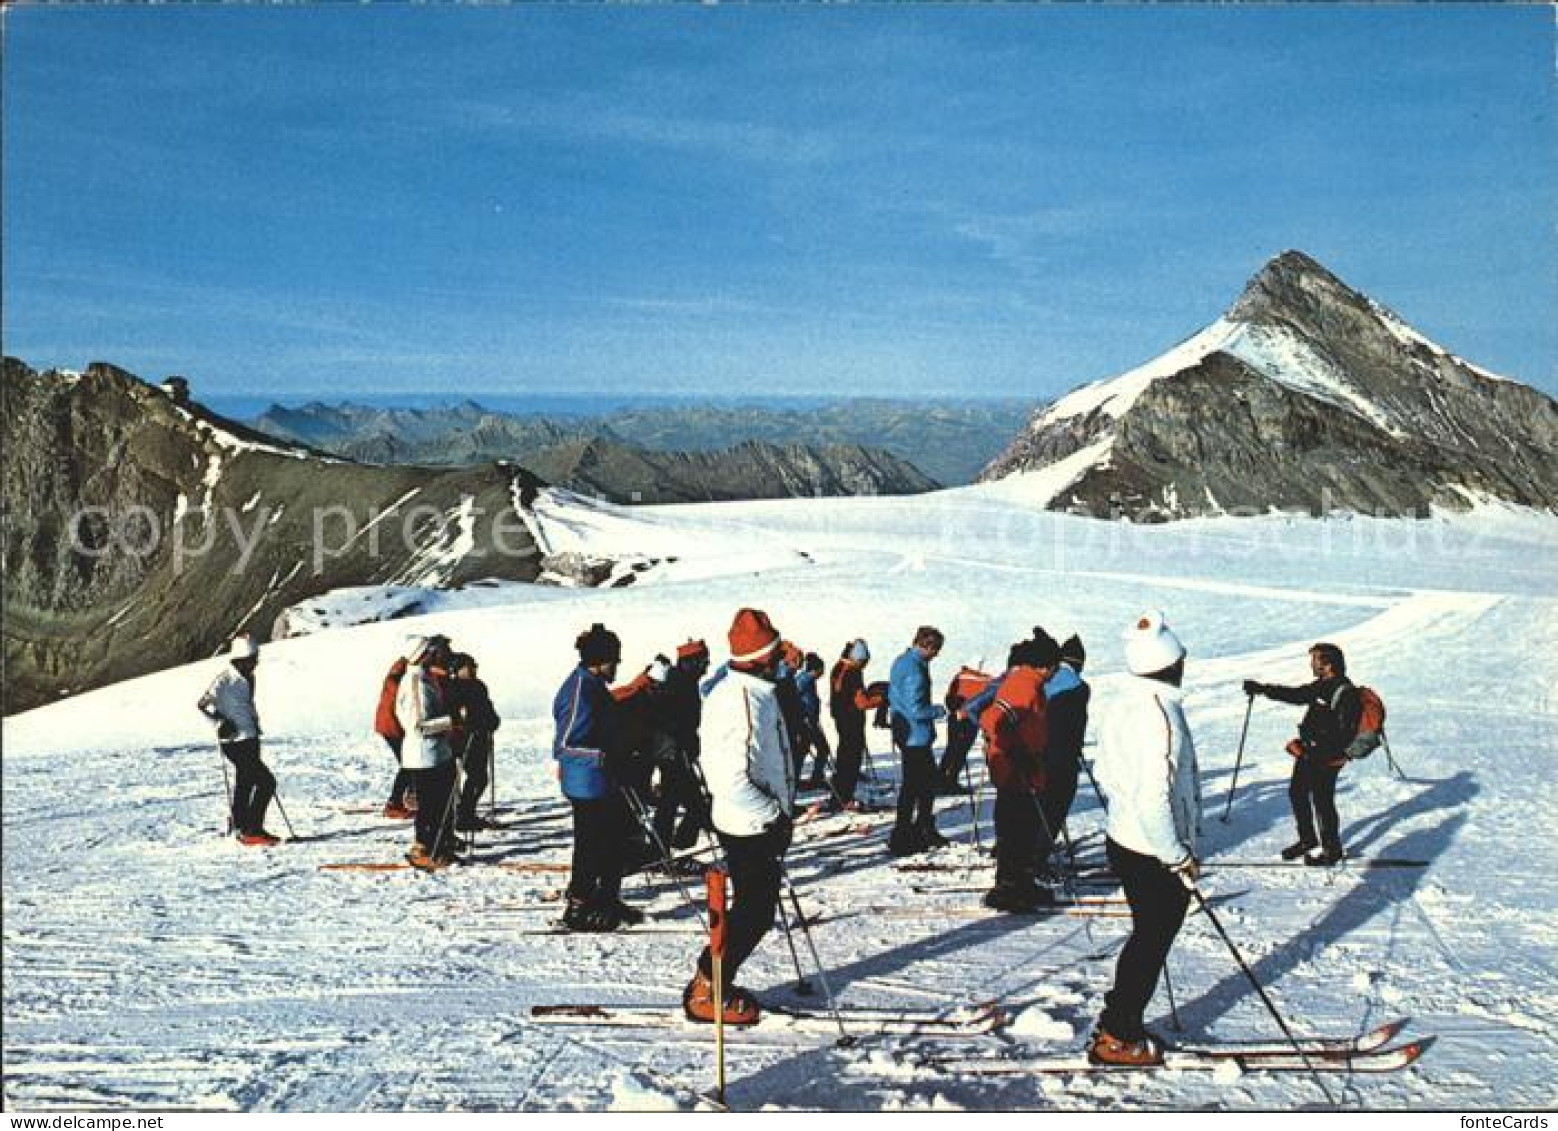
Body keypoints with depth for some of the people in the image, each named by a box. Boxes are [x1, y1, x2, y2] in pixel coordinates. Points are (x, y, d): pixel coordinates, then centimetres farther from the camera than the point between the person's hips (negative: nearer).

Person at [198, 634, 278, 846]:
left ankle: (243, 829, 27)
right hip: (235, 741, -9)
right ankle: (252, 831, -7)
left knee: (245, 783, 17)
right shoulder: (226, 679, -15)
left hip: (249, 739, 9)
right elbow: (203, 704, -15)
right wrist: (222, 722, -21)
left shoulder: (248, 678, 11)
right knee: (266, 781, -12)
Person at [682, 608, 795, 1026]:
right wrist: (773, 816, -19)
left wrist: (781, 807, 16)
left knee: (757, 909, 18)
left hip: (760, 823, 10)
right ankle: (706, 994, 12)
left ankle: (713, 983, 30)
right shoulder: (739, 701, -25)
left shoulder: (756, 691, 9)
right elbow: (731, 779, -30)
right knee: (753, 914, 0)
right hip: (750, 829, -10)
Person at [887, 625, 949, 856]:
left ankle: (925, 830, 28)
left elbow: (891, 696, 20)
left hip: (904, 731, 10)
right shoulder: (915, 670, -22)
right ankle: (901, 839, 5)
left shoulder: (901, 661, 10)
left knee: (929, 780, 18)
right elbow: (916, 710, -25)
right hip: (916, 735, -10)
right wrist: (939, 710, -9)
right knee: (912, 785, -2)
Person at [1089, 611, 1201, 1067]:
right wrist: (1180, 857, -17)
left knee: (1147, 935, 22)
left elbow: (1104, 771, 14)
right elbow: (1154, 801, -28)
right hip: (1156, 856, -9)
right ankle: (1118, 1038, 19)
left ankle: (1118, 1022, 33)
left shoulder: (1123, 701, 3)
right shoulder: (1160, 714, -27)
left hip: (1123, 839, 9)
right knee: (1152, 942, 7)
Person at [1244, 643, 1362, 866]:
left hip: (1327, 758, -9)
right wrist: (1262, 689, 17)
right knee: (1297, 792, 16)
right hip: (1308, 753, 9)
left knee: (1322, 801, -1)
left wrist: (1319, 750, -28)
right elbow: (1294, 695, 22)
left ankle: (1332, 849, 16)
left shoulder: (1347, 693, -19)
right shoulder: (1321, 687, 8)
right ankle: (1308, 840, 31)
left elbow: (1346, 733, -22)